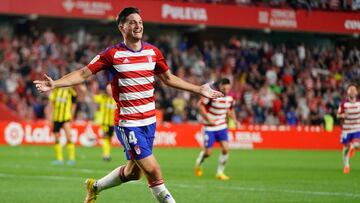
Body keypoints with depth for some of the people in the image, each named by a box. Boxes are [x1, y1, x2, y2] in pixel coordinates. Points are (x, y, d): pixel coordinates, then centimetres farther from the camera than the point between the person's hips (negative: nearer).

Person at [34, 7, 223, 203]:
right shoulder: (112, 54, -9)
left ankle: (95, 186, 40)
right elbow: (82, 74, -6)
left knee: (133, 172, 16)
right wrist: (54, 83, -20)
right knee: (153, 170, -12)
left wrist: (199, 90, 20)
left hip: (149, 120, 6)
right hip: (127, 123, -6)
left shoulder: (153, 52, 6)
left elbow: (168, 78, 20)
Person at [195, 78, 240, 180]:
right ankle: (198, 164, 32)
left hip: (222, 126, 5)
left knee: (225, 149, -10)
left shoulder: (230, 98, -1)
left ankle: (220, 172, 5)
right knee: (208, 152, -2)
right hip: (209, 127, -4)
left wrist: (235, 121, 2)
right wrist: (208, 119, -18)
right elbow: (201, 105, -12)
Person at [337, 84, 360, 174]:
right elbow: (338, 115, -1)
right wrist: (342, 115, -21)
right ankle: (346, 166, 25)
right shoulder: (344, 103, -7)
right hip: (347, 128, -1)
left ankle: (352, 147, 20)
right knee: (346, 148, 5)